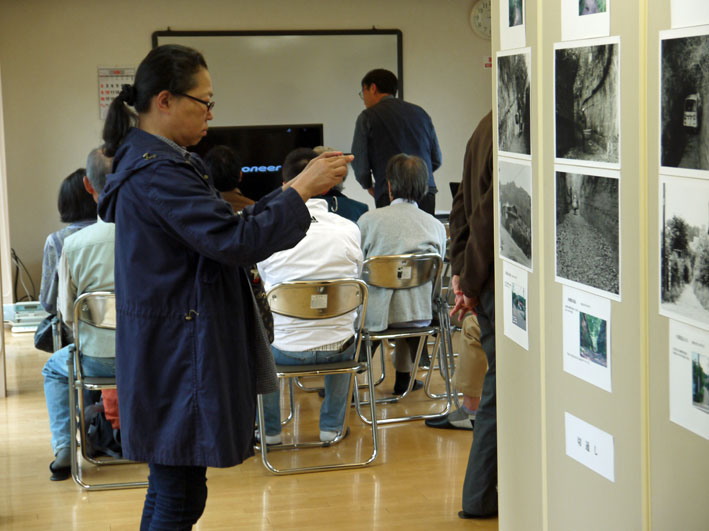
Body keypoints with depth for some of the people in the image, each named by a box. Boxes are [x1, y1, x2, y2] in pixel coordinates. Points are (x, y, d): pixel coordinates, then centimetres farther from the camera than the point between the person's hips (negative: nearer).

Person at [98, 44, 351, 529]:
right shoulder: (158, 173, -19)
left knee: (172, 488, 15)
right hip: (178, 357, -11)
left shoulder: (150, 163, 15)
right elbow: (236, 241, -23)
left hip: (169, 352, 11)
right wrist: (301, 190, -14)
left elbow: (221, 230, 19)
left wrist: (295, 189, 12)